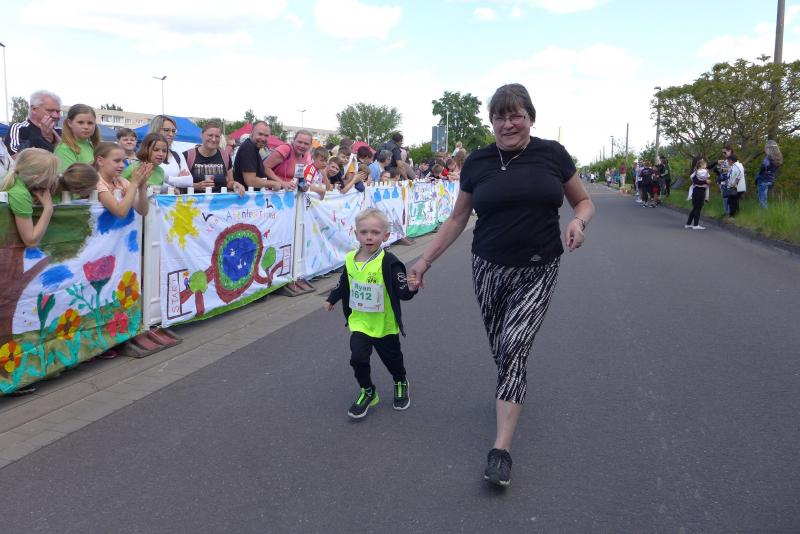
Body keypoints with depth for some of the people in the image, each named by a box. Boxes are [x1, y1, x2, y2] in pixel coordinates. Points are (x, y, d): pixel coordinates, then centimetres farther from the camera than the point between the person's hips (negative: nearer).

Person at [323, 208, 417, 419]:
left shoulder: (388, 262, -20)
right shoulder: (350, 259, -4)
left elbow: (401, 292, -24)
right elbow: (344, 283, 15)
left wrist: (410, 288, -45)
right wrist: (331, 299, 26)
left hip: (385, 324, -3)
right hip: (359, 322, 3)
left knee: (392, 358, 15)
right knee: (358, 357, -12)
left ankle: (401, 384, 48)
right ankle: (367, 392, 15)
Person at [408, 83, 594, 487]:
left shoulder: (552, 155, -2)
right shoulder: (477, 163, 1)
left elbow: (584, 202, 8)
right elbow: (457, 219, 9)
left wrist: (578, 221, -15)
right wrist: (425, 260, 6)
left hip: (537, 272, -2)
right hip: (489, 269, 2)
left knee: (514, 347, -12)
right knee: (500, 347, 12)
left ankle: (501, 448, -7)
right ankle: (510, 392, 46)